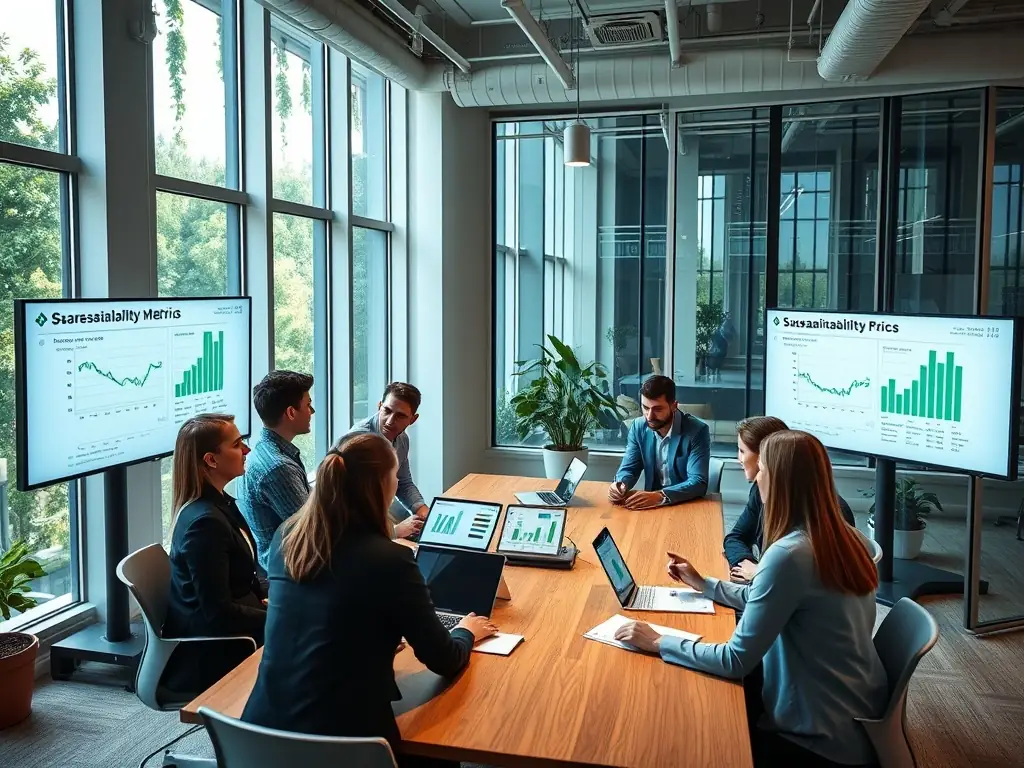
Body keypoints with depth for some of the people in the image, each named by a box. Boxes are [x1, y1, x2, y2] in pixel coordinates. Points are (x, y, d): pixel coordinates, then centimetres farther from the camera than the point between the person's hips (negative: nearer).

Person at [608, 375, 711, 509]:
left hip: (688, 505, -3)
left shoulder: (697, 431, -15)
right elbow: (629, 469, 4)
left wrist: (660, 496, -34)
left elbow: (698, 483, -20)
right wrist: (621, 485, -19)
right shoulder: (638, 427, -2)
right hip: (651, 504, 3)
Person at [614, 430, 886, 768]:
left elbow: (735, 661, -24)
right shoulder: (840, 537, 0)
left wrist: (659, 642, -14)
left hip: (824, 739, -8)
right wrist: (702, 583, 19)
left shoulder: (789, 553, -28)